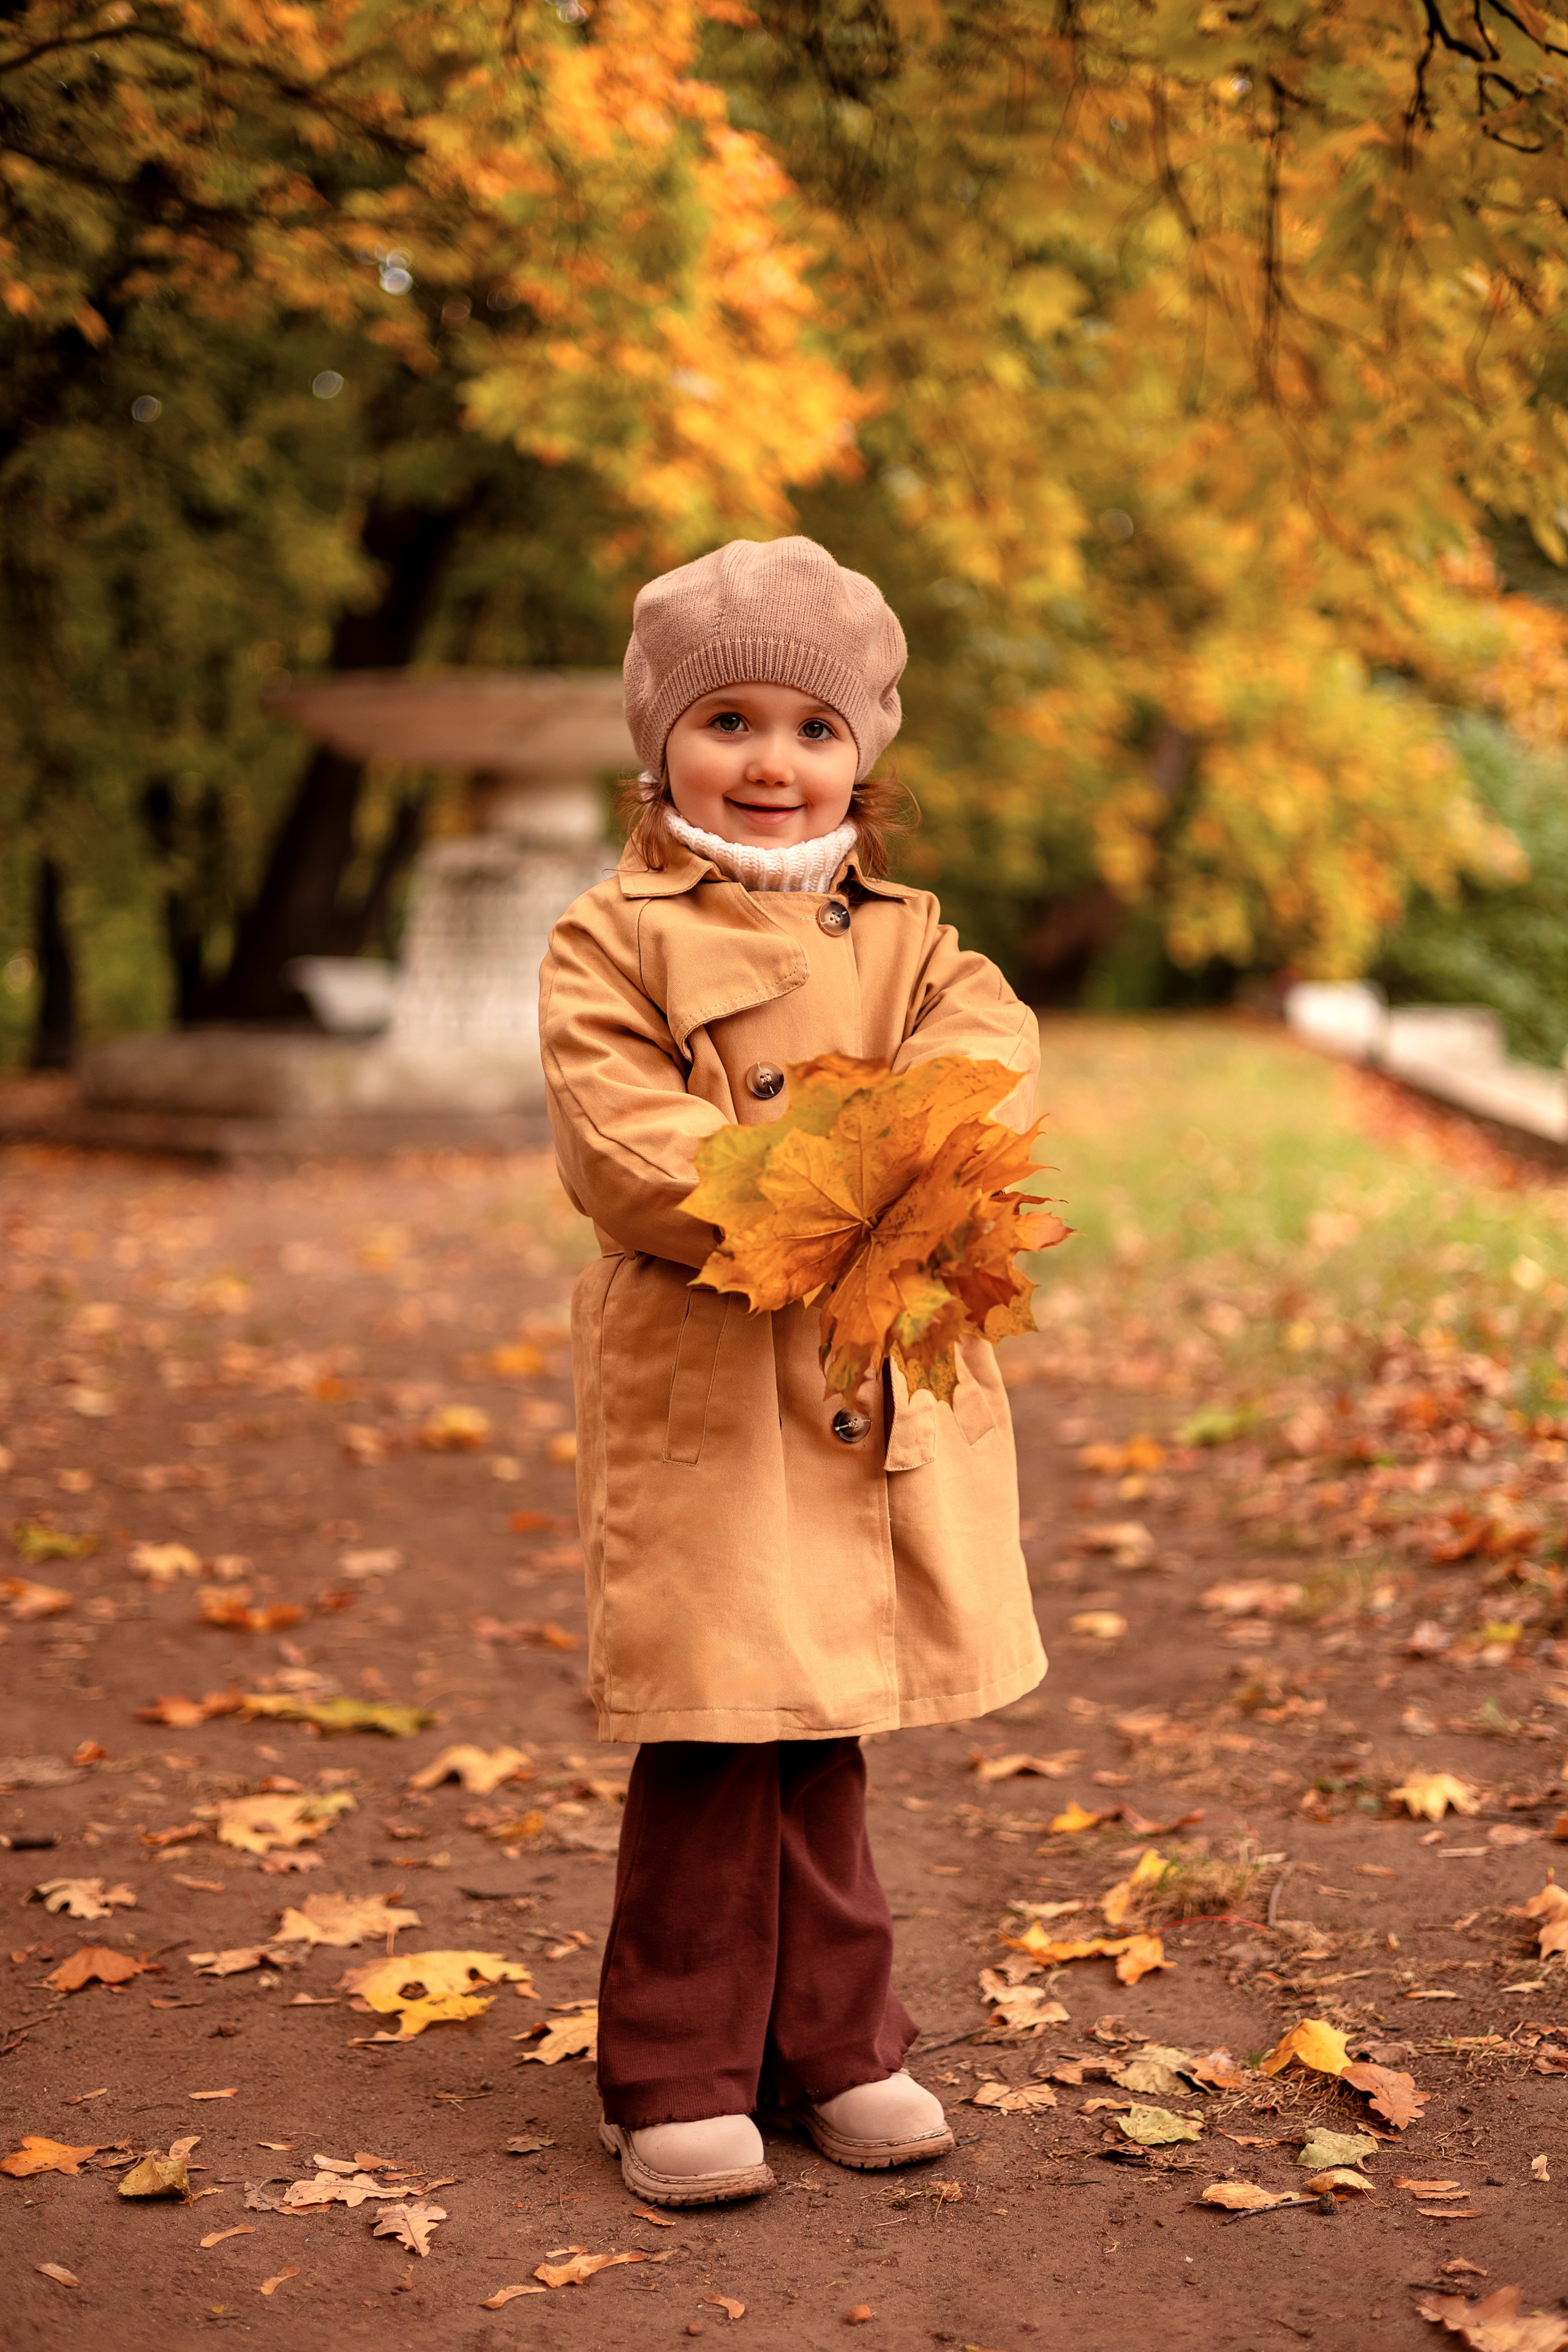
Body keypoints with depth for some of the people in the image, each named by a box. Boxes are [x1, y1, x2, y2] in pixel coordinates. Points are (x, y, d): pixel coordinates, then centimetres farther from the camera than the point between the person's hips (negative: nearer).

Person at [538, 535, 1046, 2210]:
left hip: (879, 1389, 4)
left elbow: (989, 1054, -4)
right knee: (715, 1740, -2)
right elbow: (625, 1148, -12)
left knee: (817, 1732, 14)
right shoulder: (611, 943, 1)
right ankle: (679, 2075, 11)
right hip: (700, 1393, -4)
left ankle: (832, 2046, 27)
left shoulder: (908, 940, 15)